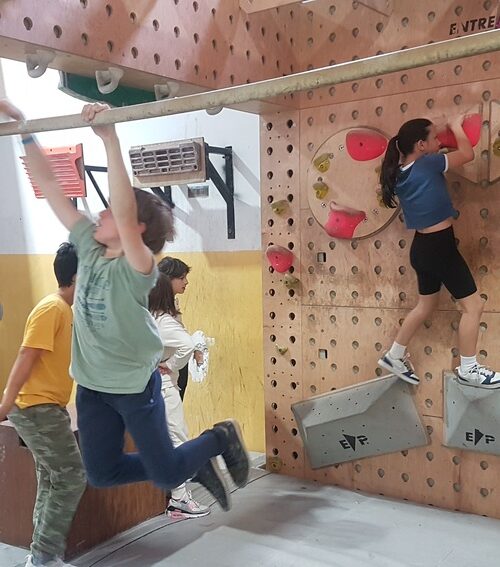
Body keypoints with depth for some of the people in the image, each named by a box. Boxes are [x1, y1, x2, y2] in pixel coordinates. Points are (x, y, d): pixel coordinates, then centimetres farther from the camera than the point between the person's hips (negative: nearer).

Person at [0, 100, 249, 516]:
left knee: (164, 475, 4)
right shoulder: (89, 248, -4)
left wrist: (110, 138, -45)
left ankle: (221, 438, 32)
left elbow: (125, 211, -40)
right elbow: (50, 187, -5)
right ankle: (195, 467, 32)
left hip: (135, 385, -7)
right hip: (92, 386, 7)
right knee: (102, 474, 16)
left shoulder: (137, 267, -21)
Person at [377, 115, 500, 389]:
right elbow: (467, 154, -8)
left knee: (426, 306, 22)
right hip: (439, 246, -9)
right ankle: (468, 370, 11)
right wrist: (456, 126, 7)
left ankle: (394, 355, 29)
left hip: (422, 247, 9)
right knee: (473, 305, 3)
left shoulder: (400, 174, 4)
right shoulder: (427, 165, -16)